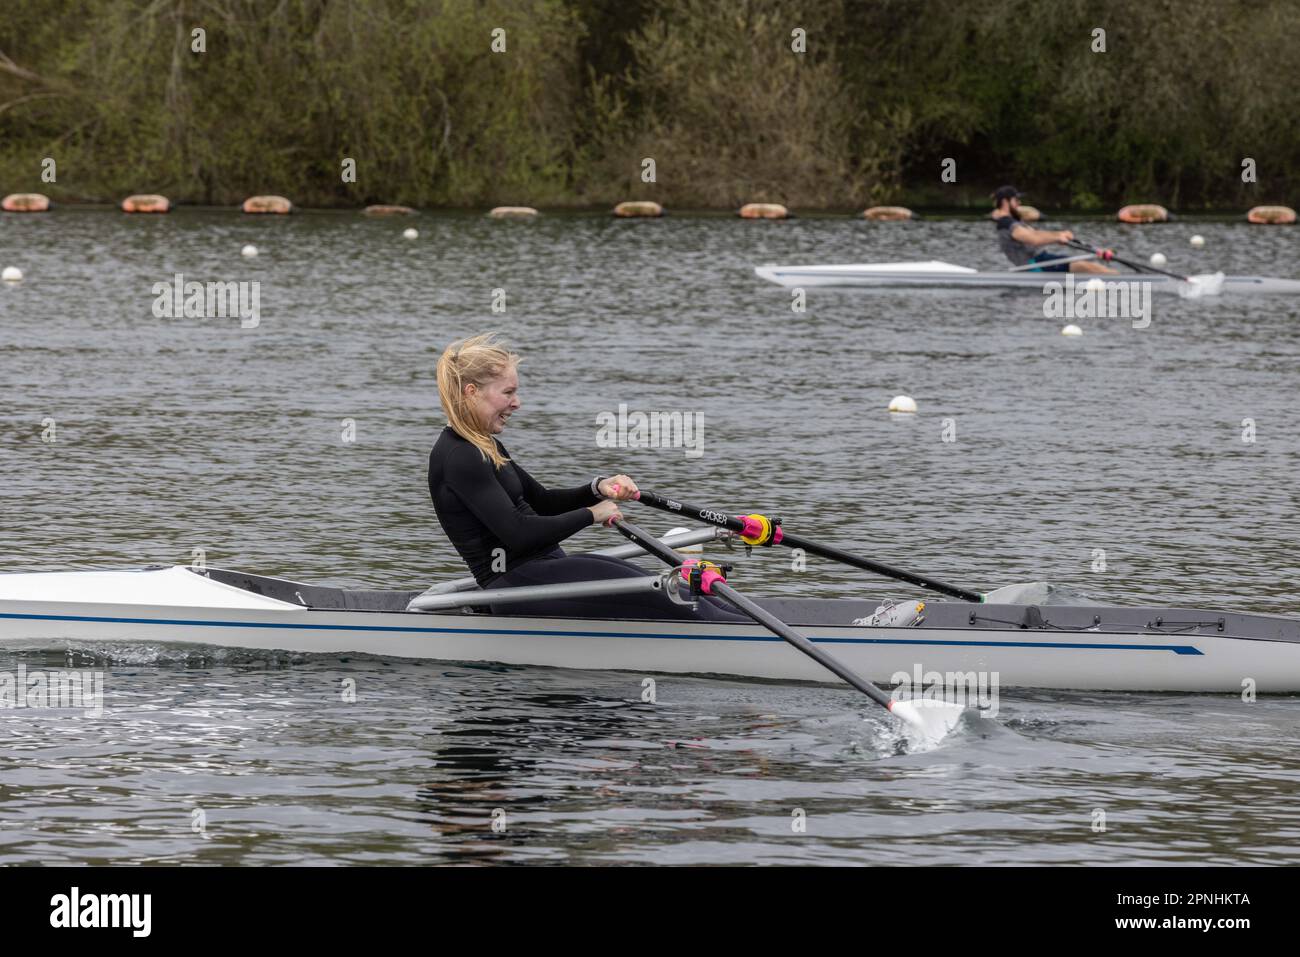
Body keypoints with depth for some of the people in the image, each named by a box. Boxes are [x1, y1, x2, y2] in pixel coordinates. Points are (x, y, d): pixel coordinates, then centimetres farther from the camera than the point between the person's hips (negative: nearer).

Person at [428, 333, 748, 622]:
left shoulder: (484, 446, 15)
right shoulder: (457, 457, -17)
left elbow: (541, 502, 20)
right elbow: (517, 533, -22)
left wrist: (598, 488, 2)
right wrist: (592, 514, -10)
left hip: (542, 566, 9)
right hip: (516, 584, -9)